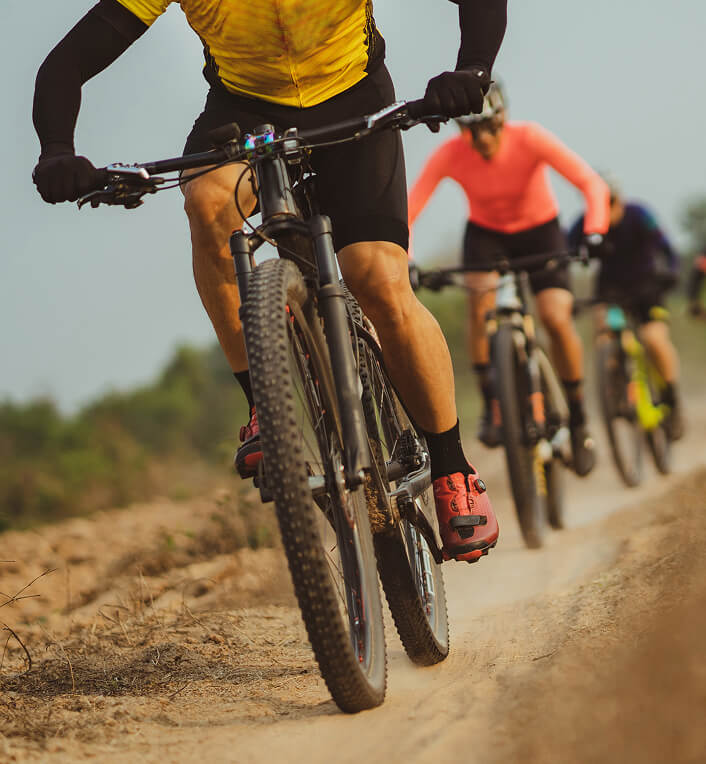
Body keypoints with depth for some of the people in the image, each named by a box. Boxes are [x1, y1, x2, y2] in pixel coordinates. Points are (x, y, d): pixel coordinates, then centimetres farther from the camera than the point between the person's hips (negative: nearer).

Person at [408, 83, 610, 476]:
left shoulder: (529, 139, -29)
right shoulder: (450, 154, -25)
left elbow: (592, 183, -34)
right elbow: (408, 209, -26)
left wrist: (594, 232, -50)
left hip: (539, 228, -1)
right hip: (486, 232, 1)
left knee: (557, 318, -18)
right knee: (481, 298, -29)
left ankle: (578, 418, 2)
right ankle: (491, 403, -15)